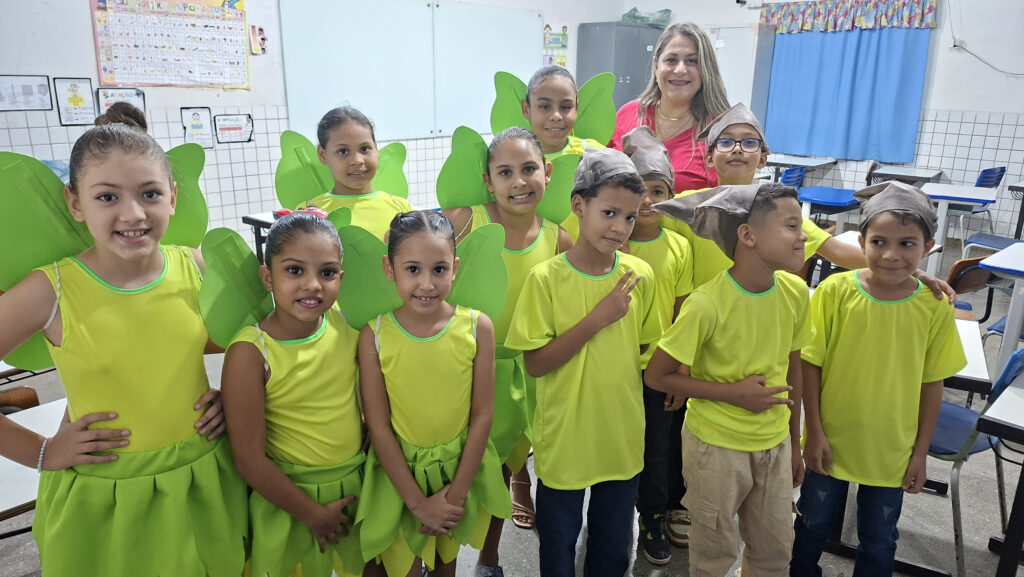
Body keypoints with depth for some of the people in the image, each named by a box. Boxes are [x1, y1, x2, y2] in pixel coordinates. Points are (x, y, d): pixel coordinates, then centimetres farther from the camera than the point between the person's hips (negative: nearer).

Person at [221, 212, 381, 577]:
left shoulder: (346, 322, -10)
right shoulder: (250, 352, -22)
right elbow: (249, 459, -18)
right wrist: (313, 514, -11)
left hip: (357, 482, 4)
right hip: (289, 495, -4)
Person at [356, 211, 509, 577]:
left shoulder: (477, 327, -14)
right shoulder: (375, 336, -16)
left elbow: (482, 415, -9)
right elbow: (379, 426, -12)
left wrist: (457, 493, -10)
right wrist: (418, 502, -13)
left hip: (461, 467, 2)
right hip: (399, 472, -1)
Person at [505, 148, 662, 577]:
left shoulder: (639, 276, -6)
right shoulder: (546, 278, -16)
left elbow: (647, 349, 6)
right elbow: (535, 363, -17)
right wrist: (597, 320, -23)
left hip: (623, 440, 3)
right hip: (564, 441, -3)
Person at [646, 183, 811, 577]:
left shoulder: (795, 292, -7)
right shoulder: (708, 303, -24)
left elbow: (792, 369, 6)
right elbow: (657, 375, -16)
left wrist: (794, 442, 14)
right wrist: (733, 392, -21)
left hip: (774, 444, 5)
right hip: (717, 445, -5)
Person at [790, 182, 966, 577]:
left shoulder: (935, 308, -12)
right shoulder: (834, 291, -17)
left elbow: (932, 383, -3)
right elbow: (810, 364, -10)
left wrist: (921, 452, 1)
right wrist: (814, 431, -8)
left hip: (892, 451, 1)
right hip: (831, 441, 0)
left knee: (879, 542, 19)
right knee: (813, 524, 21)